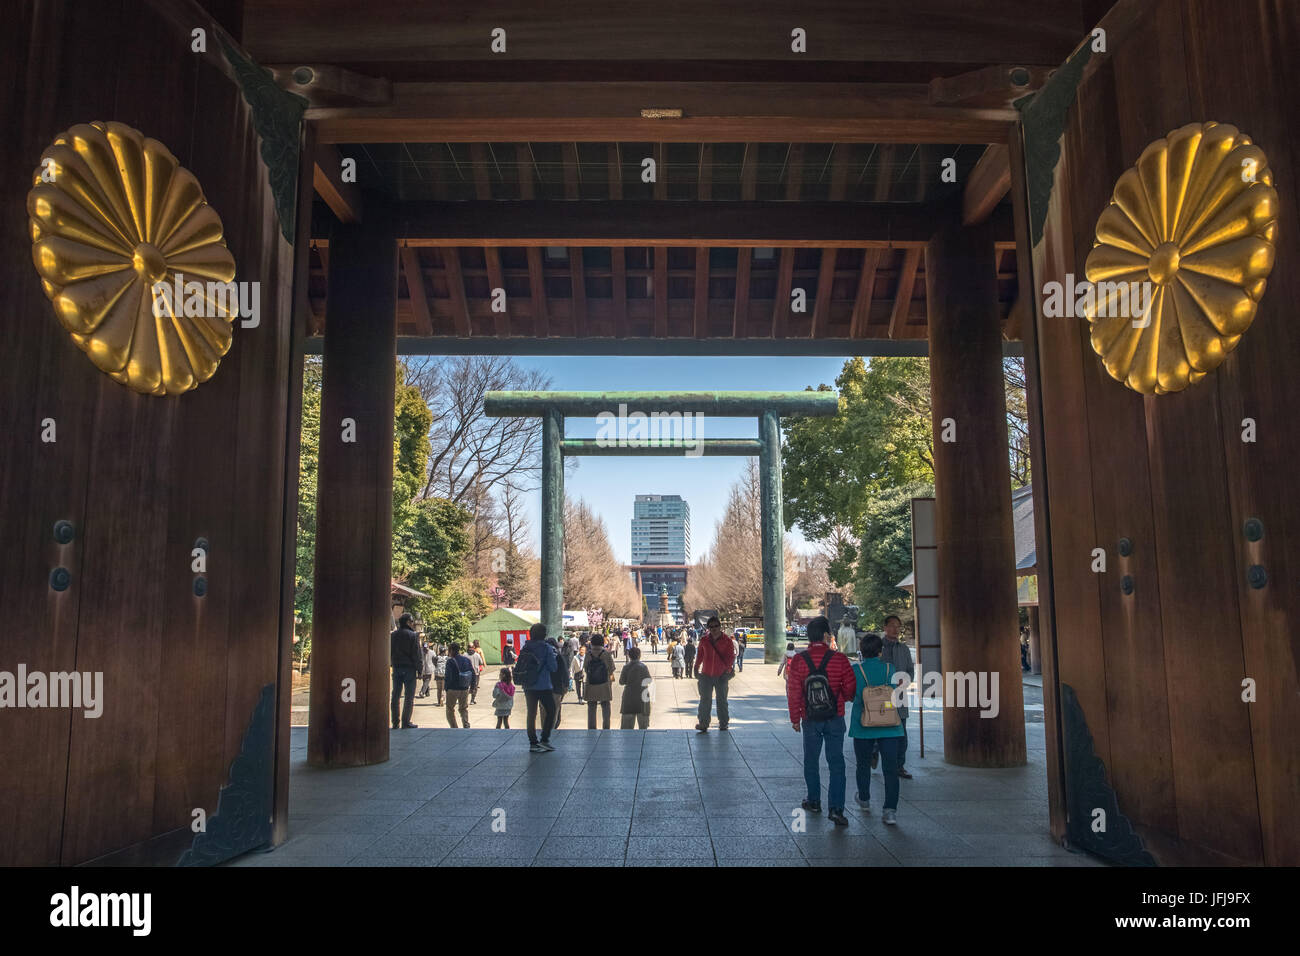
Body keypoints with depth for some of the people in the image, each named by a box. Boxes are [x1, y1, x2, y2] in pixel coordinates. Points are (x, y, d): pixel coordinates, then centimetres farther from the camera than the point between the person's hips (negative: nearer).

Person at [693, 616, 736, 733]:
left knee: (722, 700, 11)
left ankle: (723, 723, 22)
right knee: (705, 700, 0)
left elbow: (731, 656, -2)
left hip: (721, 675, -1)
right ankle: (703, 724, 3)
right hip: (706, 675, 1)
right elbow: (700, 655, 12)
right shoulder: (704, 640, 2)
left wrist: (728, 668, -12)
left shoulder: (727, 640, -4)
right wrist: (696, 668, 8)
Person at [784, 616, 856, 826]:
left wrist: (795, 719, 5)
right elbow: (851, 688, -5)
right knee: (836, 763, 3)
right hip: (835, 719, -1)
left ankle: (814, 801, 27)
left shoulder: (798, 661, -8)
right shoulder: (839, 659, -10)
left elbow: (793, 692, -5)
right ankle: (836, 808, -3)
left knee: (811, 761, 17)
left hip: (810, 720, 1)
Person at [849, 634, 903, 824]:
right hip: (890, 726, 1)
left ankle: (864, 800, 36)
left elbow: (855, 696, -8)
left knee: (863, 765, 20)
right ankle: (890, 810, -9)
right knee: (891, 767, 1)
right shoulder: (889, 669, -1)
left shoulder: (856, 670, -7)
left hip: (864, 726, -1)